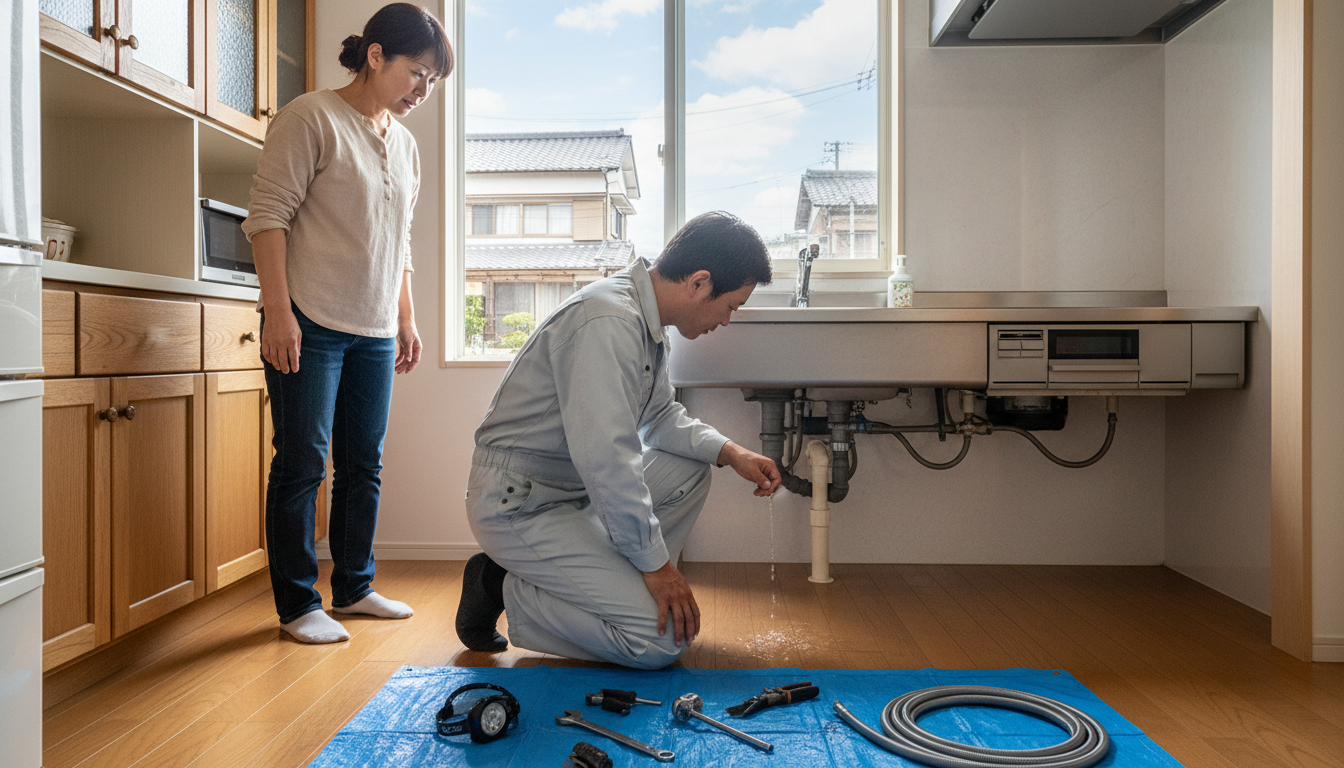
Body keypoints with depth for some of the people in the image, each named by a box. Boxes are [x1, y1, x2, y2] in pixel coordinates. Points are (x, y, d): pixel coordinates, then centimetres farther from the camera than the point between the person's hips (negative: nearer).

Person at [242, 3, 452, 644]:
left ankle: (353, 587, 23)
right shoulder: (312, 119, -5)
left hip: (374, 332, 7)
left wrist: (406, 322, 18)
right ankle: (298, 605, 9)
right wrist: (278, 310, -17)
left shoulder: (404, 144, 17)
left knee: (363, 464, 10)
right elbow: (268, 214, -10)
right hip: (309, 325, -7)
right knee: (302, 464, -2)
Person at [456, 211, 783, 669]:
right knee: (662, 641, -14)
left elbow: (660, 414, 18)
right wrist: (656, 564, -20)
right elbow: (605, 459, -29)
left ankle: (613, 584, 10)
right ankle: (506, 589, -1)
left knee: (690, 469, 11)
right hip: (519, 505, -10)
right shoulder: (608, 322, -26)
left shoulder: (644, 316, 6)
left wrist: (729, 452, 3)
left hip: (573, 486, 10)